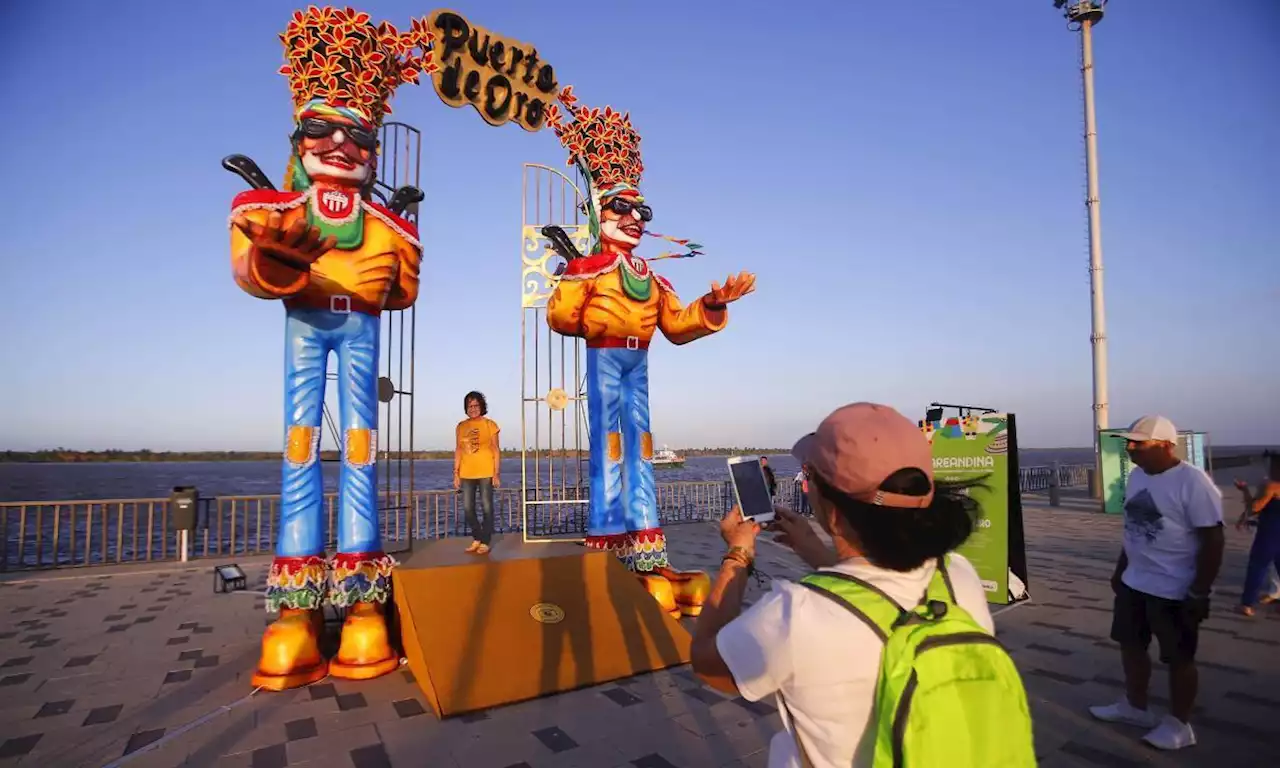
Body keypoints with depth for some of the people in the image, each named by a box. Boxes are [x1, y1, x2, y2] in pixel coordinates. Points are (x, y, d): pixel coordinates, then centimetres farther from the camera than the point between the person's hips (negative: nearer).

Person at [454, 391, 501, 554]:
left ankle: (485, 542, 11)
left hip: (486, 472, -4)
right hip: (466, 473, 4)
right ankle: (477, 539, 22)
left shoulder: (490, 424, -2)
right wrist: (456, 473, 5)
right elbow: (458, 450, 10)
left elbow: (496, 450, -3)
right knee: (467, 507, 6)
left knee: (487, 507, 1)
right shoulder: (461, 426, 8)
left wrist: (497, 473, -9)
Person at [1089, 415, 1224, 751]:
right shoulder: (1137, 476, 5)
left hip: (1175, 590, -8)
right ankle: (1134, 706, 37)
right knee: (1131, 645, 19)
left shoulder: (1192, 482, -19)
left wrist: (1199, 592, -19)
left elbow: (1213, 540, -18)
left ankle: (1178, 725, 26)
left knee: (1179, 658, 9)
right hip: (1134, 583, 8)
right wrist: (1120, 569, 18)